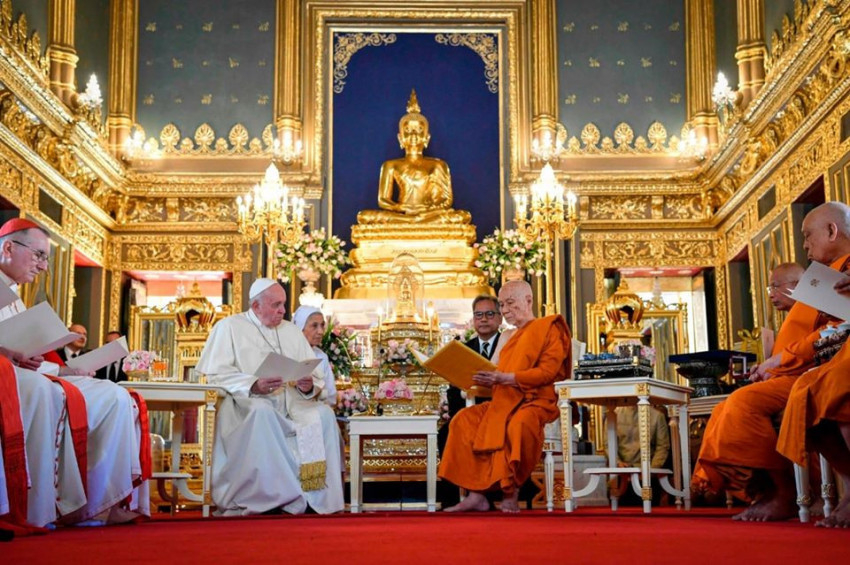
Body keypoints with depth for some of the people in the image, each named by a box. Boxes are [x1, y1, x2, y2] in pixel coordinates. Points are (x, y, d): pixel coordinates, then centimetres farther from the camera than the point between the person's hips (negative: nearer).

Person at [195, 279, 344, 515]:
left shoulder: (292, 331, 22)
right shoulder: (229, 327, 9)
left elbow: (316, 378, 16)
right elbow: (216, 374, -4)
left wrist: (309, 386, -9)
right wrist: (253, 385, -20)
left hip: (290, 401, 4)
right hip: (245, 402, -4)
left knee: (323, 414, -25)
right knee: (262, 412, -38)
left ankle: (318, 496, -25)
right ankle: (274, 495, -34)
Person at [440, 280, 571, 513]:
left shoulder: (548, 328, 1)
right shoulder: (511, 339, 24)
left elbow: (547, 371, -13)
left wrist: (506, 378, -21)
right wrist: (490, 379, 0)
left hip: (536, 401, -8)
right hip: (507, 402, 8)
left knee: (518, 425, -39)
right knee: (464, 420, -13)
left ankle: (511, 493, -25)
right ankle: (476, 494, -19)